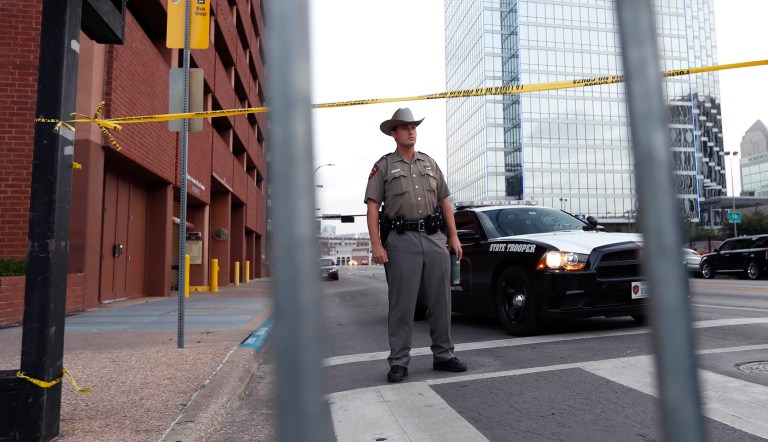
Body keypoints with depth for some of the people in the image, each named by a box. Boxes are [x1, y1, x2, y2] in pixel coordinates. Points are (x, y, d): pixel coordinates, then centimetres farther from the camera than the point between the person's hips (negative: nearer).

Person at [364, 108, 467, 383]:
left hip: (435, 238, 4)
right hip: (401, 240, -4)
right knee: (402, 304, -1)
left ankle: (443, 355, 19)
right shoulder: (383, 166, 6)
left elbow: (444, 202, 18)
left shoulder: (430, 163, 19)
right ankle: (399, 362, 8)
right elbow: (372, 206, -2)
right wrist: (376, 245, -12)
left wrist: (453, 236, 9)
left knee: (441, 301, 7)